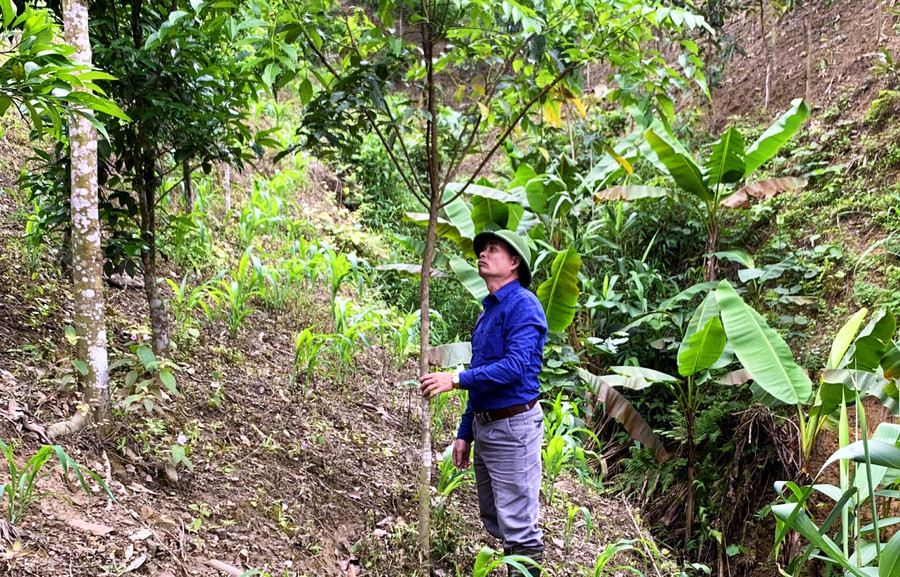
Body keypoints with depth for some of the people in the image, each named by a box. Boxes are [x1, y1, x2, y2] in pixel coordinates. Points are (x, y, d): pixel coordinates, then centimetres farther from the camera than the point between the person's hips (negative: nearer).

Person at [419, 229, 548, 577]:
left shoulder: (522, 304, -12)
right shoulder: (488, 309, 16)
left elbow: (516, 366, -25)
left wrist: (456, 379, -28)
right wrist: (465, 433, 19)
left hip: (512, 427, -9)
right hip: (484, 427, 9)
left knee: (517, 525, -3)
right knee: (493, 520, 17)